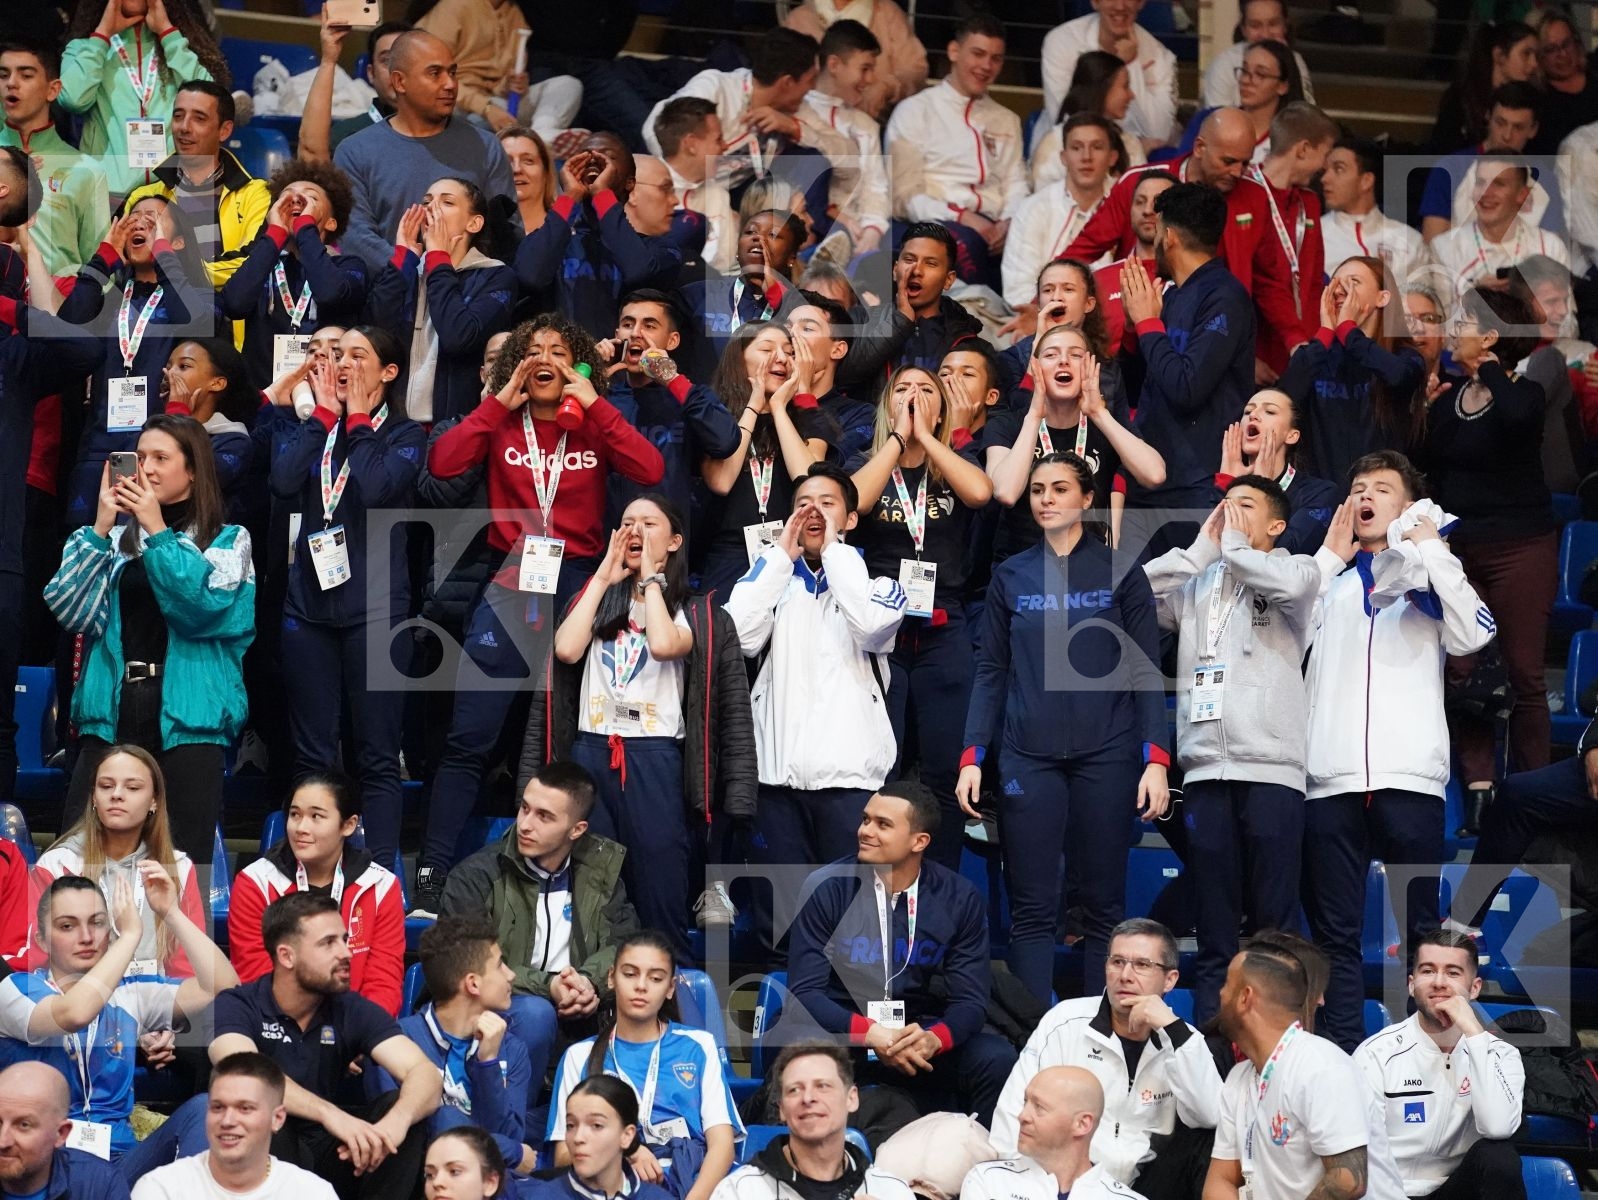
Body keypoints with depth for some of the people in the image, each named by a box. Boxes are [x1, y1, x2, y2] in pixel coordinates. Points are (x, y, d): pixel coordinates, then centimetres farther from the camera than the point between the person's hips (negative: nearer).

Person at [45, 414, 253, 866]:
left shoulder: (228, 540, 8)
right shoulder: (117, 540, 15)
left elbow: (205, 605, -11)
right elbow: (70, 611, 2)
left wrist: (158, 532, -10)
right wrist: (100, 529, -4)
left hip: (187, 716, -3)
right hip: (112, 713, 3)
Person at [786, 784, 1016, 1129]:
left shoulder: (960, 899, 0)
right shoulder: (827, 889, -5)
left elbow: (969, 1001, -2)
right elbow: (805, 993, -9)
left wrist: (934, 1038, -26)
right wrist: (873, 1035, -26)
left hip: (919, 1038, 2)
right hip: (844, 1036, -2)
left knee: (997, 1059, -25)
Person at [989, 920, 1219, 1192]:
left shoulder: (1181, 1040, 6)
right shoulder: (1065, 1024, 2)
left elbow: (1211, 1118, -11)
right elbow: (1016, 1111, 0)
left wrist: (1173, 1029, -15)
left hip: (1140, 1187, 3)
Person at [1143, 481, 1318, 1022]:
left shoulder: (1293, 569, 11)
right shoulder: (1196, 583, 20)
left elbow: (1293, 584, -14)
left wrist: (1234, 547, 3)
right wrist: (1203, 548, 7)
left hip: (1271, 769, -3)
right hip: (1205, 771, 3)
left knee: (1274, 930, -4)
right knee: (1213, 932, 4)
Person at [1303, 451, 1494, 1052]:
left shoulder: (1428, 576, 16)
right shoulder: (1328, 579, 23)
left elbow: (1473, 634, -4)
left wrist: (1430, 546, -2)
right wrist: (1330, 554, 8)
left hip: (1408, 776, -2)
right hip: (1330, 777, 2)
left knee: (1422, 929, -2)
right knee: (1335, 934, 0)